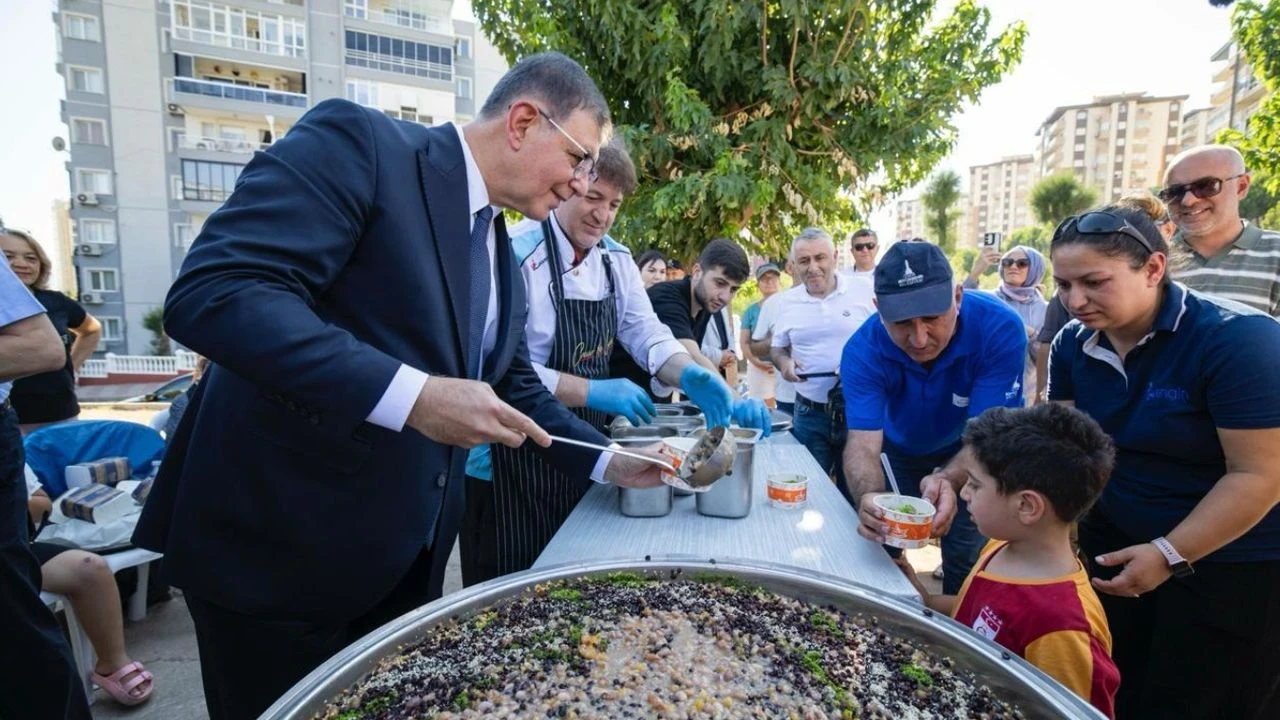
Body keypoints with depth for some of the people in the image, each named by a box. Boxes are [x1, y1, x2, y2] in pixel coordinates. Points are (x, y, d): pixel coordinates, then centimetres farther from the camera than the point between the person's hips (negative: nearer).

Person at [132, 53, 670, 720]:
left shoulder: (499, 254, 9)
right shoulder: (357, 141, -15)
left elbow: (514, 385, 16)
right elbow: (211, 293, -26)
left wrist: (609, 461, 9)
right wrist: (414, 396, -31)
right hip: (276, 544, -7)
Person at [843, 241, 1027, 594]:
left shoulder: (1000, 328, -33)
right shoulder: (863, 350, -31)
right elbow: (863, 442, -37)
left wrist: (948, 480, -56)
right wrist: (868, 496, -60)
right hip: (899, 451, 1)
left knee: (966, 563, 4)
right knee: (879, 554, 9)